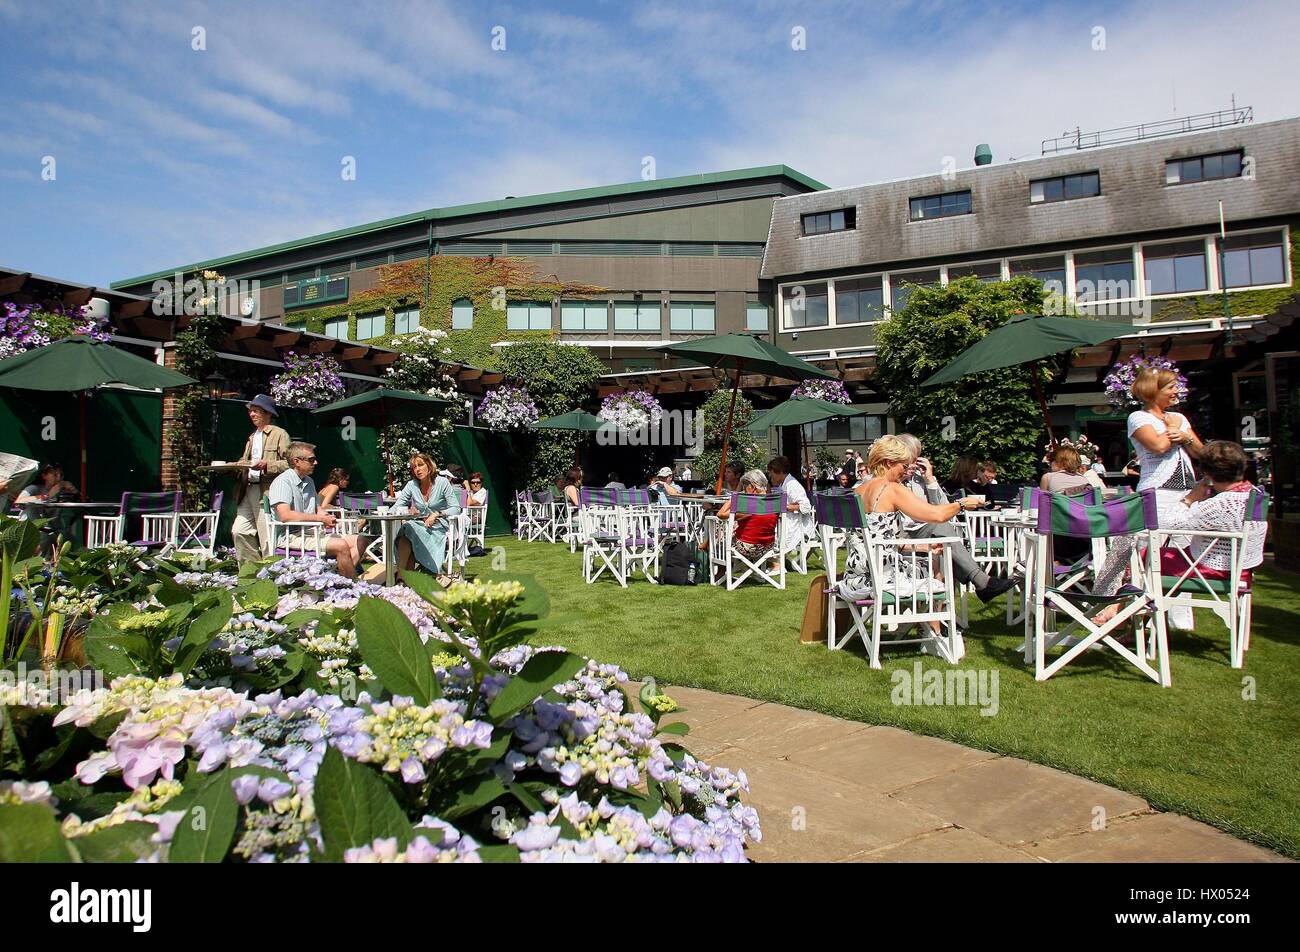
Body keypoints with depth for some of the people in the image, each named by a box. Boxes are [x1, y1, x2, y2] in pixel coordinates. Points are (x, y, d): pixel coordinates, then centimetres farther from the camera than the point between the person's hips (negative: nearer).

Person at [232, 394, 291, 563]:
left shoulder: (279, 434, -1)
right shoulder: (252, 437, 24)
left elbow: (288, 464, -10)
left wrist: (267, 465, -21)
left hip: (267, 492, -8)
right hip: (248, 490, 8)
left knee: (267, 538, -7)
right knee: (239, 531, 0)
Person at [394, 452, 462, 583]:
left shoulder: (442, 482, -2)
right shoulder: (412, 485, 8)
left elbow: (456, 508, -6)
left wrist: (436, 514, -20)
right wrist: (407, 511, -18)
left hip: (439, 527, -4)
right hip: (419, 525, 4)